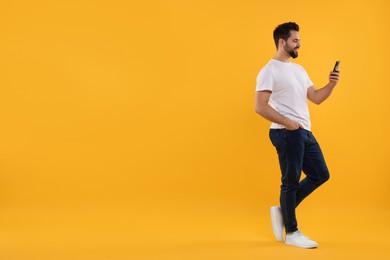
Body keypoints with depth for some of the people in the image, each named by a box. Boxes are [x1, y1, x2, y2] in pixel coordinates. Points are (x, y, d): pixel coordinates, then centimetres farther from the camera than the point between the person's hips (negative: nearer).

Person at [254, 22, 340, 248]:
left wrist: (331, 85, -1)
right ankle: (292, 233, 13)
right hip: (287, 134, -9)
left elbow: (315, 98, 16)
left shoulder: (299, 70, 18)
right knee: (291, 181, 0)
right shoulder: (270, 71, -10)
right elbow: (260, 107, -18)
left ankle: (283, 210, 21)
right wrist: (287, 123, -19)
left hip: (305, 132, 9)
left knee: (320, 175, 12)